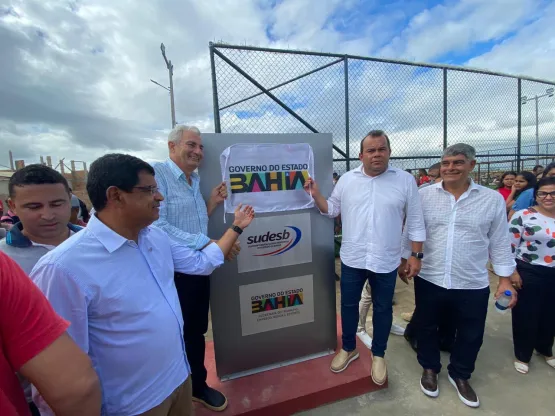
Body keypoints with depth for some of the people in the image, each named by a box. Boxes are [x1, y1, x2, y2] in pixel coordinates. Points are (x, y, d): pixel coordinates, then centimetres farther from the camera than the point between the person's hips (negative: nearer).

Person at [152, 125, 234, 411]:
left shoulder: (195, 182, 10)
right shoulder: (156, 174, -15)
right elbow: (158, 226, -27)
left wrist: (212, 203, 0)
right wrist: (208, 244, -23)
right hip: (173, 272, -7)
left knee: (197, 332, 22)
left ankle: (198, 386, 45)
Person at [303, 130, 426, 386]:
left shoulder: (405, 181, -3)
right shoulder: (347, 180, 1)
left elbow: (415, 221, 1)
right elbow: (332, 210, 5)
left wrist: (416, 255, -1)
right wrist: (316, 195, -11)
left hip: (386, 261, -1)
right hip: (352, 259, 1)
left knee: (383, 309, 16)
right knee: (348, 305, 16)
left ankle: (378, 354, 40)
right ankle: (348, 349, 39)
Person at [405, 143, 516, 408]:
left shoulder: (493, 199, -3)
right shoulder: (424, 195, -5)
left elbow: (499, 243, 3)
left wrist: (505, 279, 2)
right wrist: (403, 260, 3)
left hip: (473, 285, 1)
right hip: (429, 279, 0)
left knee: (471, 335, 19)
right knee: (427, 328, 17)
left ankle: (460, 375, 46)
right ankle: (429, 368, 44)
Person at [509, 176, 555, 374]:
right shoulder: (523, 215, -11)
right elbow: (509, 245, -10)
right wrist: (512, 272, -12)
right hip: (529, 273, -5)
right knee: (525, 315, 7)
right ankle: (522, 355, 26)